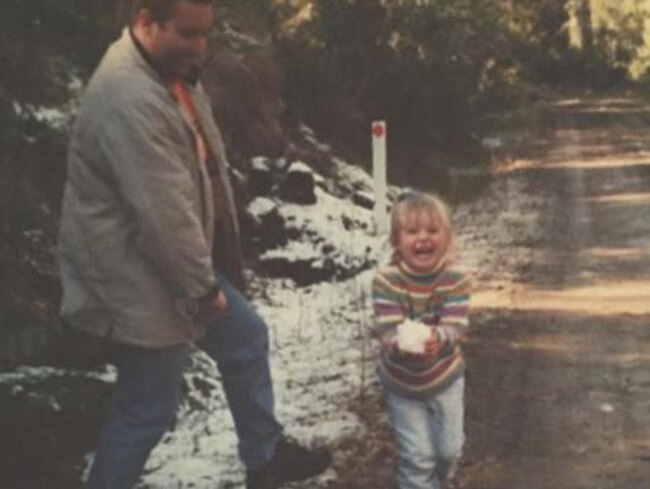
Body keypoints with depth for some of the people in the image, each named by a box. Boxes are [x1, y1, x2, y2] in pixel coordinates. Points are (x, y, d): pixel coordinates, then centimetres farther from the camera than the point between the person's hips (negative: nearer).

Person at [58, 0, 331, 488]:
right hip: (144, 281, -10)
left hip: (179, 264, 10)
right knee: (149, 407, 3)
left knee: (246, 339, 22)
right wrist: (203, 286, -17)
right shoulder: (130, 99, -31)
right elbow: (163, 214, -29)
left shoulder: (171, 70, 3)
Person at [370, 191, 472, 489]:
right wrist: (400, 344, -50)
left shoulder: (455, 278, -18)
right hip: (401, 383, -2)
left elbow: (455, 327, -26)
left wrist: (436, 339, -49)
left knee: (449, 449, 16)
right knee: (417, 456, 0)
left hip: (445, 377, 2)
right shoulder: (386, 280, -22)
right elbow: (387, 329, -26)